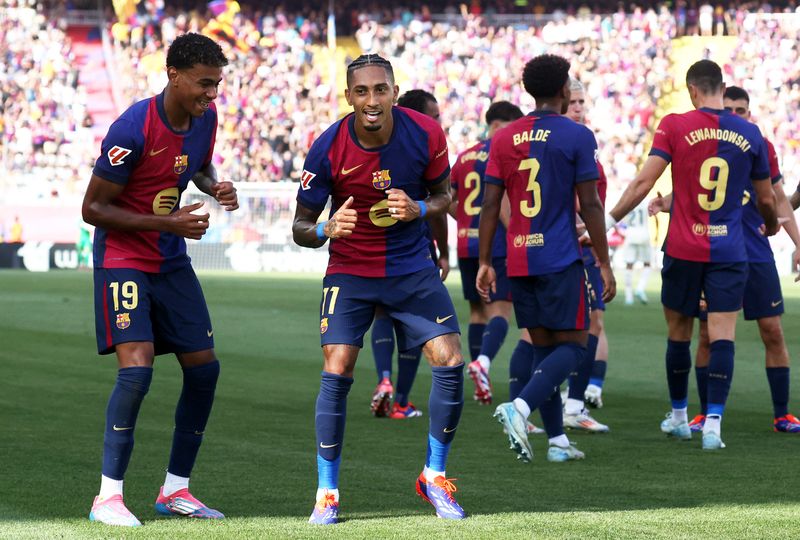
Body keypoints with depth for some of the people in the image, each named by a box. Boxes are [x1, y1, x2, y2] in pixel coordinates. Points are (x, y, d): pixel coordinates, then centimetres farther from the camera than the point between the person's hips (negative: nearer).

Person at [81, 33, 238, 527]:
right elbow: (92, 208, -19)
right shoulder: (133, 129, -24)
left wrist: (216, 187, -4)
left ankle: (176, 489, 17)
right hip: (123, 258, -8)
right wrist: (168, 222, -23)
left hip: (171, 261, 8)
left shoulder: (205, 116, -2)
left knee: (204, 367, 5)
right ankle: (108, 496, -12)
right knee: (137, 366, -21)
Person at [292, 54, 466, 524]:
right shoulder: (329, 148, -16)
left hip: (413, 268, 2)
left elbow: (443, 195, 5)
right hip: (350, 271, -2)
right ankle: (327, 492, -1)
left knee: (450, 362, -9)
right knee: (337, 371, -15)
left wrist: (417, 209, -18)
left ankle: (435, 476, 11)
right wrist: (326, 229, -31)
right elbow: (301, 227, -7)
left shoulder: (426, 134, -12)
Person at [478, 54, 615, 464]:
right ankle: (519, 407, -23)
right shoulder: (577, 137, -6)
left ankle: (558, 441, 10)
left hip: (518, 259, 5)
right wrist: (604, 264, -2)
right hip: (560, 259, -5)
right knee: (572, 344, 0)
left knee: (543, 346, 12)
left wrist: (485, 262, 9)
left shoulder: (504, 138, 7)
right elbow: (590, 205, -7)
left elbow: (490, 205, 5)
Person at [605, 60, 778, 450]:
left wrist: (609, 220, 1)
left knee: (678, 335, 13)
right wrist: (771, 226, 35)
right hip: (729, 252, 1)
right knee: (722, 337, -2)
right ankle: (713, 424, -11)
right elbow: (766, 200, 13)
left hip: (683, 250, -1)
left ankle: (678, 417, 27)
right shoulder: (749, 134, 3)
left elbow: (643, 183, -9)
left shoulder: (675, 126, -5)